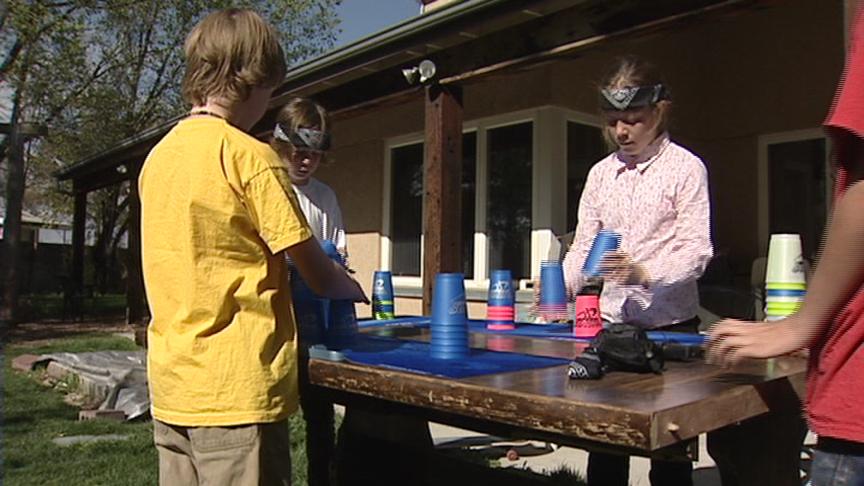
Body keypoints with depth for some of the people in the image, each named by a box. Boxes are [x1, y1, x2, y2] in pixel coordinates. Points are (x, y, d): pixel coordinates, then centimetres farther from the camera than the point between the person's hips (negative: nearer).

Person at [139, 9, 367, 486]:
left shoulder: (158, 155, 8)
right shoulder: (250, 156, -14)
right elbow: (319, 274, -10)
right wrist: (354, 289, 11)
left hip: (171, 388, 8)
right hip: (235, 391, -8)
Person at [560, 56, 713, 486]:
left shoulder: (686, 168, -3)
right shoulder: (601, 173, 10)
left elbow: (696, 250, -11)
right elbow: (583, 246, 9)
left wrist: (643, 273, -29)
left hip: (670, 325, -4)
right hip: (609, 323, 4)